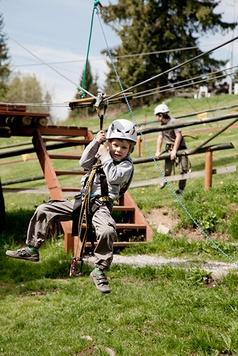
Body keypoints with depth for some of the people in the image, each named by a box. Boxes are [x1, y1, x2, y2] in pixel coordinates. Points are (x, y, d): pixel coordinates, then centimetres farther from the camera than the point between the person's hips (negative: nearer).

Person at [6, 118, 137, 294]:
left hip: (102, 205, -6)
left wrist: (105, 156, -11)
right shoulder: (100, 154, 14)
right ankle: (32, 249, 9)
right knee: (44, 209, 0)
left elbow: (113, 177, -19)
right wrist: (95, 142, -10)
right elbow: (84, 163, -3)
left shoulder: (127, 165, -1)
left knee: (107, 231, -37)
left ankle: (100, 271, -18)